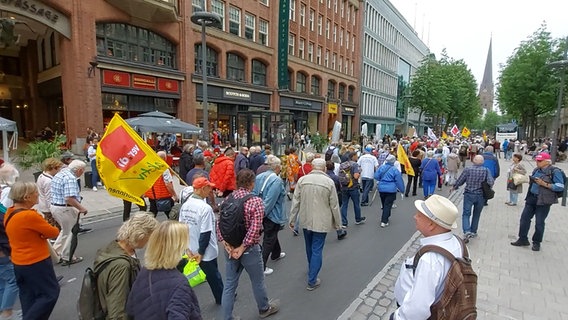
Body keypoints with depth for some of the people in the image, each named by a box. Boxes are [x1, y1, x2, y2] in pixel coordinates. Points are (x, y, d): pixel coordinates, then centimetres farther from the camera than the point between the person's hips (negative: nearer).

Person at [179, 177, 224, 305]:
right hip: (206, 252, -6)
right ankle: (221, 298, 37)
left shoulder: (185, 205, -3)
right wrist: (201, 253, -12)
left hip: (191, 250, 6)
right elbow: (206, 233, -23)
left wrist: (187, 248, 8)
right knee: (213, 276, 16)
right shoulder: (205, 208, -25)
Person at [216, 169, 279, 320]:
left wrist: (226, 245, -8)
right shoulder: (256, 201, -18)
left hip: (230, 249, 4)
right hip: (249, 249, -4)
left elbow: (219, 224, -4)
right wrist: (242, 248, -17)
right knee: (257, 282, 19)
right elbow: (254, 229, -24)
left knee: (229, 285, 15)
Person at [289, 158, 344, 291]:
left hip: (305, 220, 3)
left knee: (309, 247, 22)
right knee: (317, 250, 7)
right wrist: (338, 223, 4)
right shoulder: (329, 182, -12)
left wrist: (292, 219, 6)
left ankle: (311, 270, 44)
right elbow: (334, 205, -8)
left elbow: (296, 201, -4)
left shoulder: (302, 180, -6)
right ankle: (312, 281, 12)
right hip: (321, 222, -3)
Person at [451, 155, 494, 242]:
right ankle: (473, 232, 27)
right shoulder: (486, 170, -6)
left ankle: (467, 231, -16)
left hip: (469, 195, -2)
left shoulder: (468, 169, -8)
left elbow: (460, 181, -3)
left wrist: (454, 188, 14)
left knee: (466, 214, 2)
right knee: (476, 215, 17)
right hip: (481, 196, 2)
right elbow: (491, 183, -14)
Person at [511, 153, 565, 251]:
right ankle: (523, 239, 20)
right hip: (532, 198, 6)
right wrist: (531, 180, 3)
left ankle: (536, 243, 21)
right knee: (524, 218, 7)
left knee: (539, 222, 4)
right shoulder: (536, 170, 7)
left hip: (544, 201, -6)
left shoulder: (555, 171, -11)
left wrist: (544, 184, -22)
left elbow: (560, 186, -16)